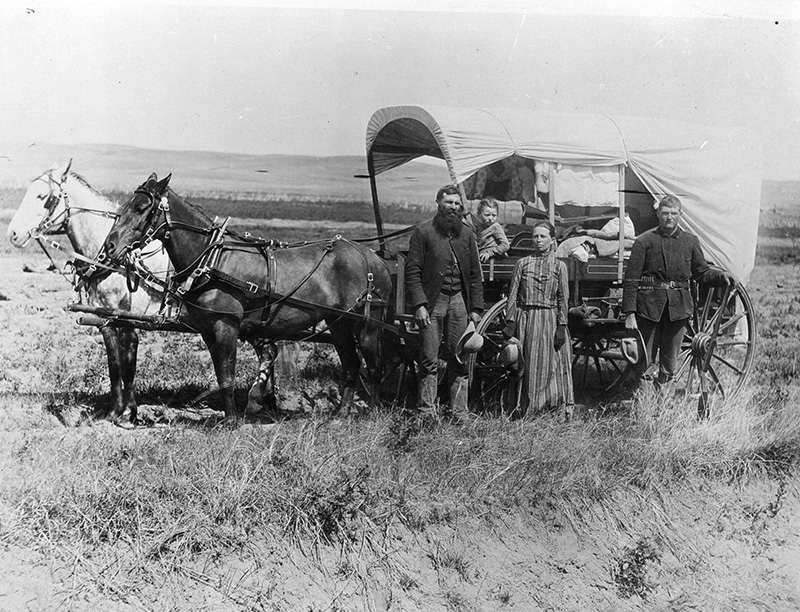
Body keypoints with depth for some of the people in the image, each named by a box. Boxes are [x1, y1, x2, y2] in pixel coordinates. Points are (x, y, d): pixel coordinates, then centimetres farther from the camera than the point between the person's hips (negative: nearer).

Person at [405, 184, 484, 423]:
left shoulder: (467, 233, 12)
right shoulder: (423, 232, 0)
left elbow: (475, 274, 12)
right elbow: (412, 273, -4)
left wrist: (476, 308, 5)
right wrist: (419, 305, -14)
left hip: (459, 301, 3)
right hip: (431, 301, -3)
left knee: (460, 359, 5)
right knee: (429, 360, -1)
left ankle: (459, 412, 11)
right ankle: (426, 412, 5)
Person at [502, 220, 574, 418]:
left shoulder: (559, 266, 4)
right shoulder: (523, 263, 6)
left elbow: (563, 300, 2)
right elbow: (513, 295, 4)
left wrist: (561, 327, -6)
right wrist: (510, 323, -3)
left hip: (550, 320, -1)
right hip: (526, 319, 1)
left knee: (551, 364, -1)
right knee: (527, 364, 3)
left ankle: (562, 410, 4)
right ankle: (525, 408, 9)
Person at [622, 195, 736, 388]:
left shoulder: (690, 241, 9)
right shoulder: (644, 241, -2)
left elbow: (702, 273, 16)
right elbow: (631, 280, -3)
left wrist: (721, 275, -5)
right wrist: (629, 313, -9)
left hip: (678, 307, 3)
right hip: (649, 306, -3)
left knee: (669, 364, 8)